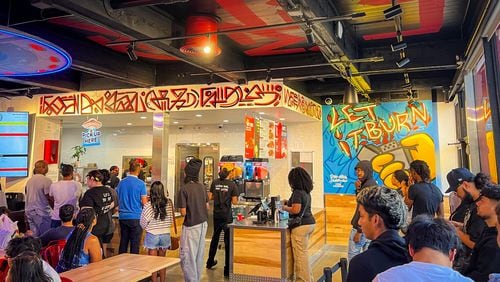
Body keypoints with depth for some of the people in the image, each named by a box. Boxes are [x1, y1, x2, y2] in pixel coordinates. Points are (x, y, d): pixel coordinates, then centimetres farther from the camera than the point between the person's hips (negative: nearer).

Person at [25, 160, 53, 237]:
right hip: (41, 213, -7)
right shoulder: (46, 180, -15)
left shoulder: (29, 180, 8)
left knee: (34, 236, 12)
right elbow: (49, 198, -14)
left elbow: (27, 195, 14)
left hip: (29, 212, 7)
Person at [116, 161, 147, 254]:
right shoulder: (141, 183, -9)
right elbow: (144, 202, -11)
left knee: (123, 242, 13)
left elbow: (117, 199, 10)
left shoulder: (121, 182, 4)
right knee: (135, 243, 3)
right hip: (135, 216, -4)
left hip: (123, 216, 5)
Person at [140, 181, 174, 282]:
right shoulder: (169, 203, -8)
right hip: (165, 235, 3)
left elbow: (143, 223, -9)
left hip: (152, 235, -3)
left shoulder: (148, 205, -15)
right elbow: (171, 220, 2)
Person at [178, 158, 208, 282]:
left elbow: (183, 212, -15)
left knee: (187, 256, 3)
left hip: (191, 225, -7)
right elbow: (207, 206, 9)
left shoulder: (184, 188, -15)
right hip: (203, 223, 7)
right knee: (199, 254, 16)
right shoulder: (202, 186, 3)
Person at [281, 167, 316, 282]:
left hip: (301, 226, -9)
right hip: (310, 223, 9)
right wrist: (290, 202, 17)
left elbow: (296, 210, -23)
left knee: (300, 255, 0)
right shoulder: (306, 191, 11)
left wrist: (285, 208, -6)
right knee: (303, 253, 19)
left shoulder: (297, 192, -16)